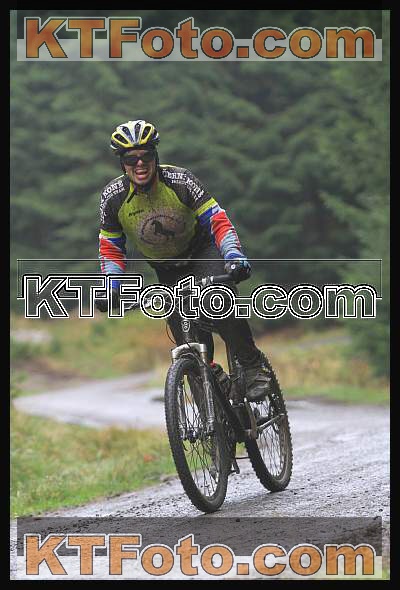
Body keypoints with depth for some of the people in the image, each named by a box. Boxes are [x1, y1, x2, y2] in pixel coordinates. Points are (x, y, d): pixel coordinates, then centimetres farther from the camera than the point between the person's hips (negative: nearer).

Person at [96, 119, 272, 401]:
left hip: (203, 252, -2)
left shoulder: (179, 180, -23)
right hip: (167, 270, 3)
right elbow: (111, 248, -2)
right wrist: (111, 289, -16)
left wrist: (234, 255, -40)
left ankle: (254, 366, -15)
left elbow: (217, 220, -23)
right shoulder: (113, 197, -15)